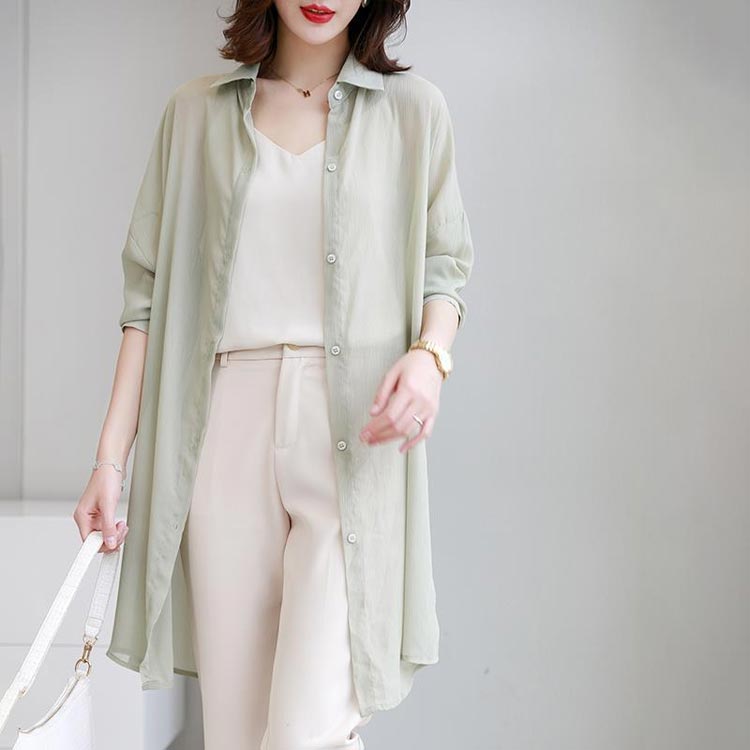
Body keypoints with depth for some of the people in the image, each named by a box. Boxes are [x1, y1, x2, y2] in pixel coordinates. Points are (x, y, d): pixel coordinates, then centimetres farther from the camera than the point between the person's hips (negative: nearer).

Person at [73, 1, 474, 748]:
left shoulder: (413, 108, 10)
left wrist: (430, 353, -10)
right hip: (226, 430, 2)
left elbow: (446, 264, 12)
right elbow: (151, 290, 9)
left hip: (354, 434, -1)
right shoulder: (195, 112, 12)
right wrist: (111, 455, 2)